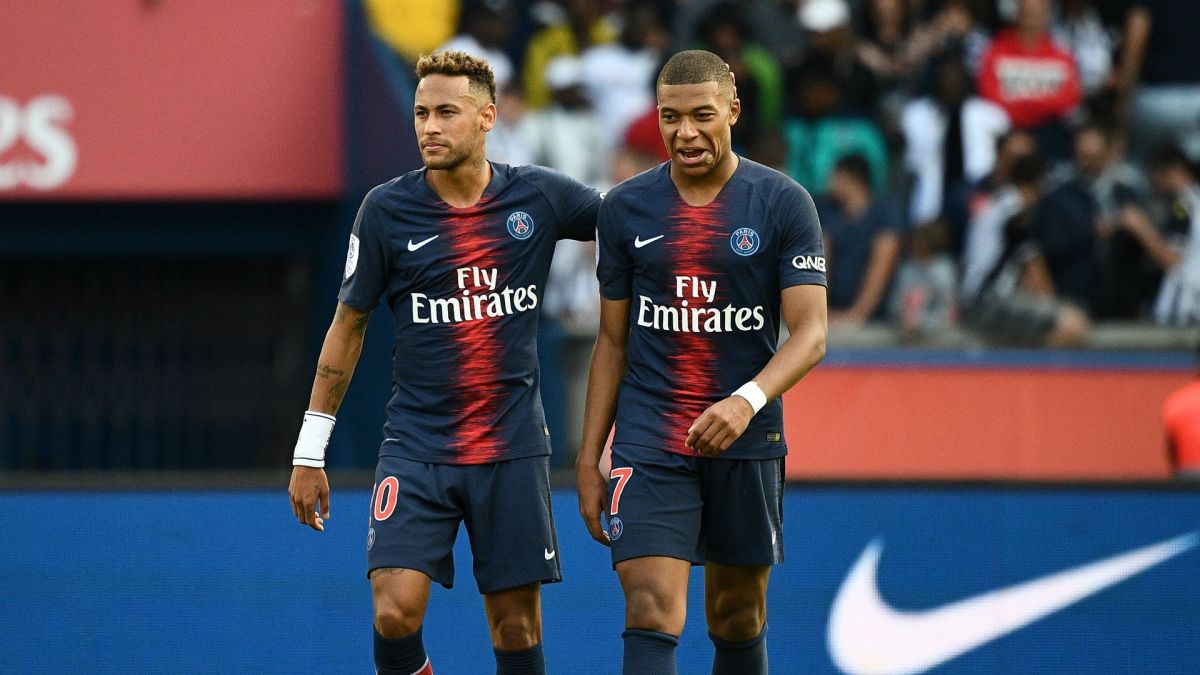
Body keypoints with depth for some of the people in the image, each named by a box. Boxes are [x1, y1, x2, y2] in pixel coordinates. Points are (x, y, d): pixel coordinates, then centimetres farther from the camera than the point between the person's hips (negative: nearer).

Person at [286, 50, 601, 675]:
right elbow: (348, 325, 4)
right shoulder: (387, 210, -4)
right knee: (395, 612, -16)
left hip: (512, 448, 1)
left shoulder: (538, 196, -2)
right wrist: (309, 453, 4)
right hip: (417, 449, -1)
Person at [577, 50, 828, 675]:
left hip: (748, 443, 0)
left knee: (738, 619, 10)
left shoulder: (783, 203, -3)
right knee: (652, 614, -14)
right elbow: (612, 341, 11)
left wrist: (748, 401, -28)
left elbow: (811, 332, -10)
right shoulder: (626, 207, 4)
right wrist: (588, 458, 7)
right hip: (648, 446, 0)